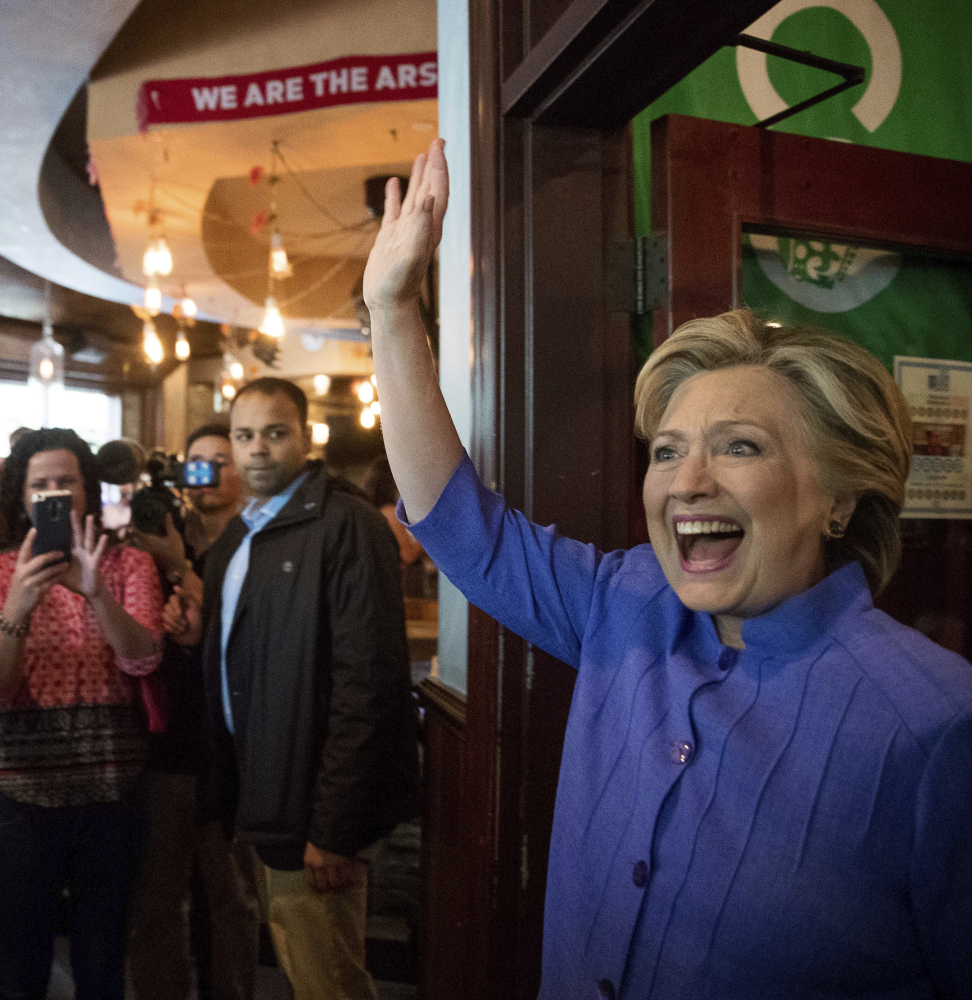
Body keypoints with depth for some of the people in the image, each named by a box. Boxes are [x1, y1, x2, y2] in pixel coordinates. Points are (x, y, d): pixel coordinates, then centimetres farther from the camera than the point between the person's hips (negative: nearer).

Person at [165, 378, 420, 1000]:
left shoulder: (347, 524, -16)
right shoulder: (238, 537, 13)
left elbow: (367, 680, -22)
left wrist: (335, 830, -22)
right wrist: (202, 635, 1)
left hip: (316, 813, -8)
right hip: (265, 806, 9)